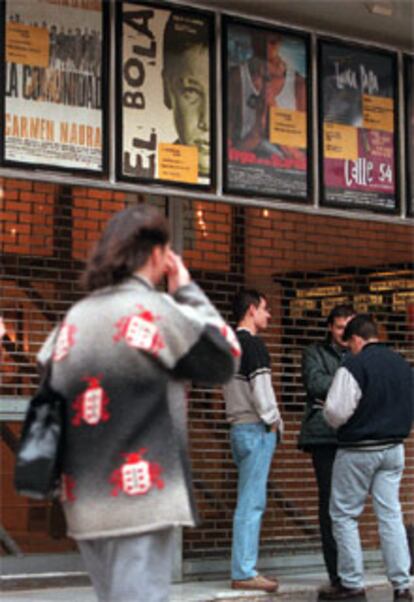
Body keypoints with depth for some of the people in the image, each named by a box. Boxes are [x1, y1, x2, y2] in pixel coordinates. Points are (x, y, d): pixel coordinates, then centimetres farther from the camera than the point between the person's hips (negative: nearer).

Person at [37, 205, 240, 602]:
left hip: (83, 505, 7)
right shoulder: (156, 311, -10)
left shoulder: (74, 319, 10)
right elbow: (225, 360, 2)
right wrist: (188, 292, 8)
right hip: (139, 499, -7)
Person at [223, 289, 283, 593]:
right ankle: (244, 573, -8)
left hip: (239, 428, 9)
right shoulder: (253, 343, -12)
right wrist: (273, 420, -5)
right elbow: (260, 387, -17)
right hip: (256, 429, -9)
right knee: (252, 503, -8)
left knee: (249, 502, 12)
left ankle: (244, 568, 13)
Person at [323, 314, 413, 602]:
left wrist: (335, 421, 3)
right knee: (391, 515, 8)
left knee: (344, 514, 6)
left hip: (358, 451, -6)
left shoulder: (354, 366, -16)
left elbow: (336, 412, -18)